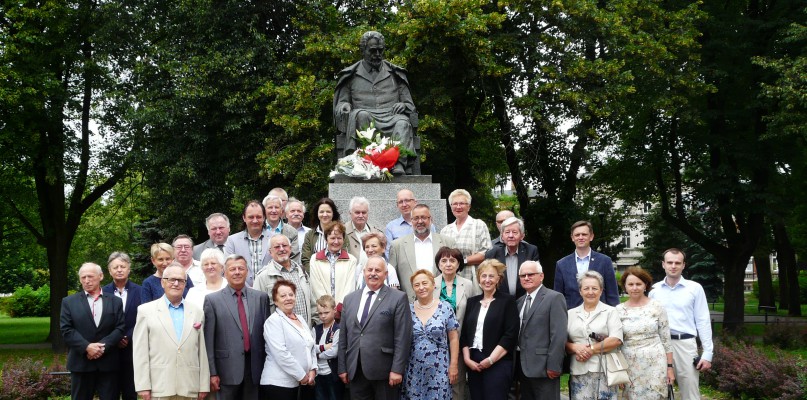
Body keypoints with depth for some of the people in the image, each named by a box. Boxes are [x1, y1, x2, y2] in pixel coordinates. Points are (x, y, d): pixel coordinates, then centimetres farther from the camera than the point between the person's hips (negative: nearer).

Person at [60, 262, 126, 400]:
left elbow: (120, 328, 0)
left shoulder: (115, 302, 9)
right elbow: (66, 330, -3)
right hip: (81, 363, 0)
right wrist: (87, 347, -15)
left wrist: (103, 346, -14)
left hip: (108, 363, 1)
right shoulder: (69, 302, 7)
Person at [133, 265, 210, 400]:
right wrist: (143, 386, -7)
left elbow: (202, 352, 11)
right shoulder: (146, 310, 6)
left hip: (189, 389, 2)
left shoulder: (197, 312, 13)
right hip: (159, 388, -2)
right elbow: (140, 352, 0)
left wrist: (204, 386, 6)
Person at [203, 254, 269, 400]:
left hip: (255, 367, 2)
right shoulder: (213, 300, 1)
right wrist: (212, 372, -6)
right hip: (228, 369, -2)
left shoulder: (261, 297, 8)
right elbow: (208, 339, -2)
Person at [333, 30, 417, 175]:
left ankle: (399, 163, -56)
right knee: (361, 115, -37)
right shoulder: (351, 75, 21)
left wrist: (403, 105, -1)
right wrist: (344, 106, -4)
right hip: (364, 121, 0)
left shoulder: (395, 74, 24)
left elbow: (410, 105, 23)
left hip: (391, 119, 1)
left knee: (402, 123, -35)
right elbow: (340, 105, 21)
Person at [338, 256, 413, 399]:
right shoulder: (349, 299, 12)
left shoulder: (398, 298, -2)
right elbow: (343, 336, 12)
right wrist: (342, 367, 8)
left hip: (384, 371, -4)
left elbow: (402, 337, -8)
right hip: (355, 371, 4)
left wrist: (397, 369, -13)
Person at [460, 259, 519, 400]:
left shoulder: (507, 300, 0)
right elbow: (464, 334, 11)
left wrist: (490, 360, -12)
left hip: (498, 363, -4)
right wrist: (467, 358, -3)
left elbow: (511, 335, -8)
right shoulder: (472, 302, 13)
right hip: (473, 363, 4)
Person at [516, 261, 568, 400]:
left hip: (543, 367, -7)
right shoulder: (520, 302, 17)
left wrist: (553, 366, -19)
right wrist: (517, 366, 8)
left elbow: (559, 335, -14)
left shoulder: (554, 298, -7)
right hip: (523, 367, 7)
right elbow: (519, 333, 15)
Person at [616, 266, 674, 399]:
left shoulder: (657, 307, -1)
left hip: (655, 364, -1)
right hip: (630, 366, 1)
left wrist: (670, 367, 0)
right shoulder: (618, 310, 2)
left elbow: (666, 340, 2)